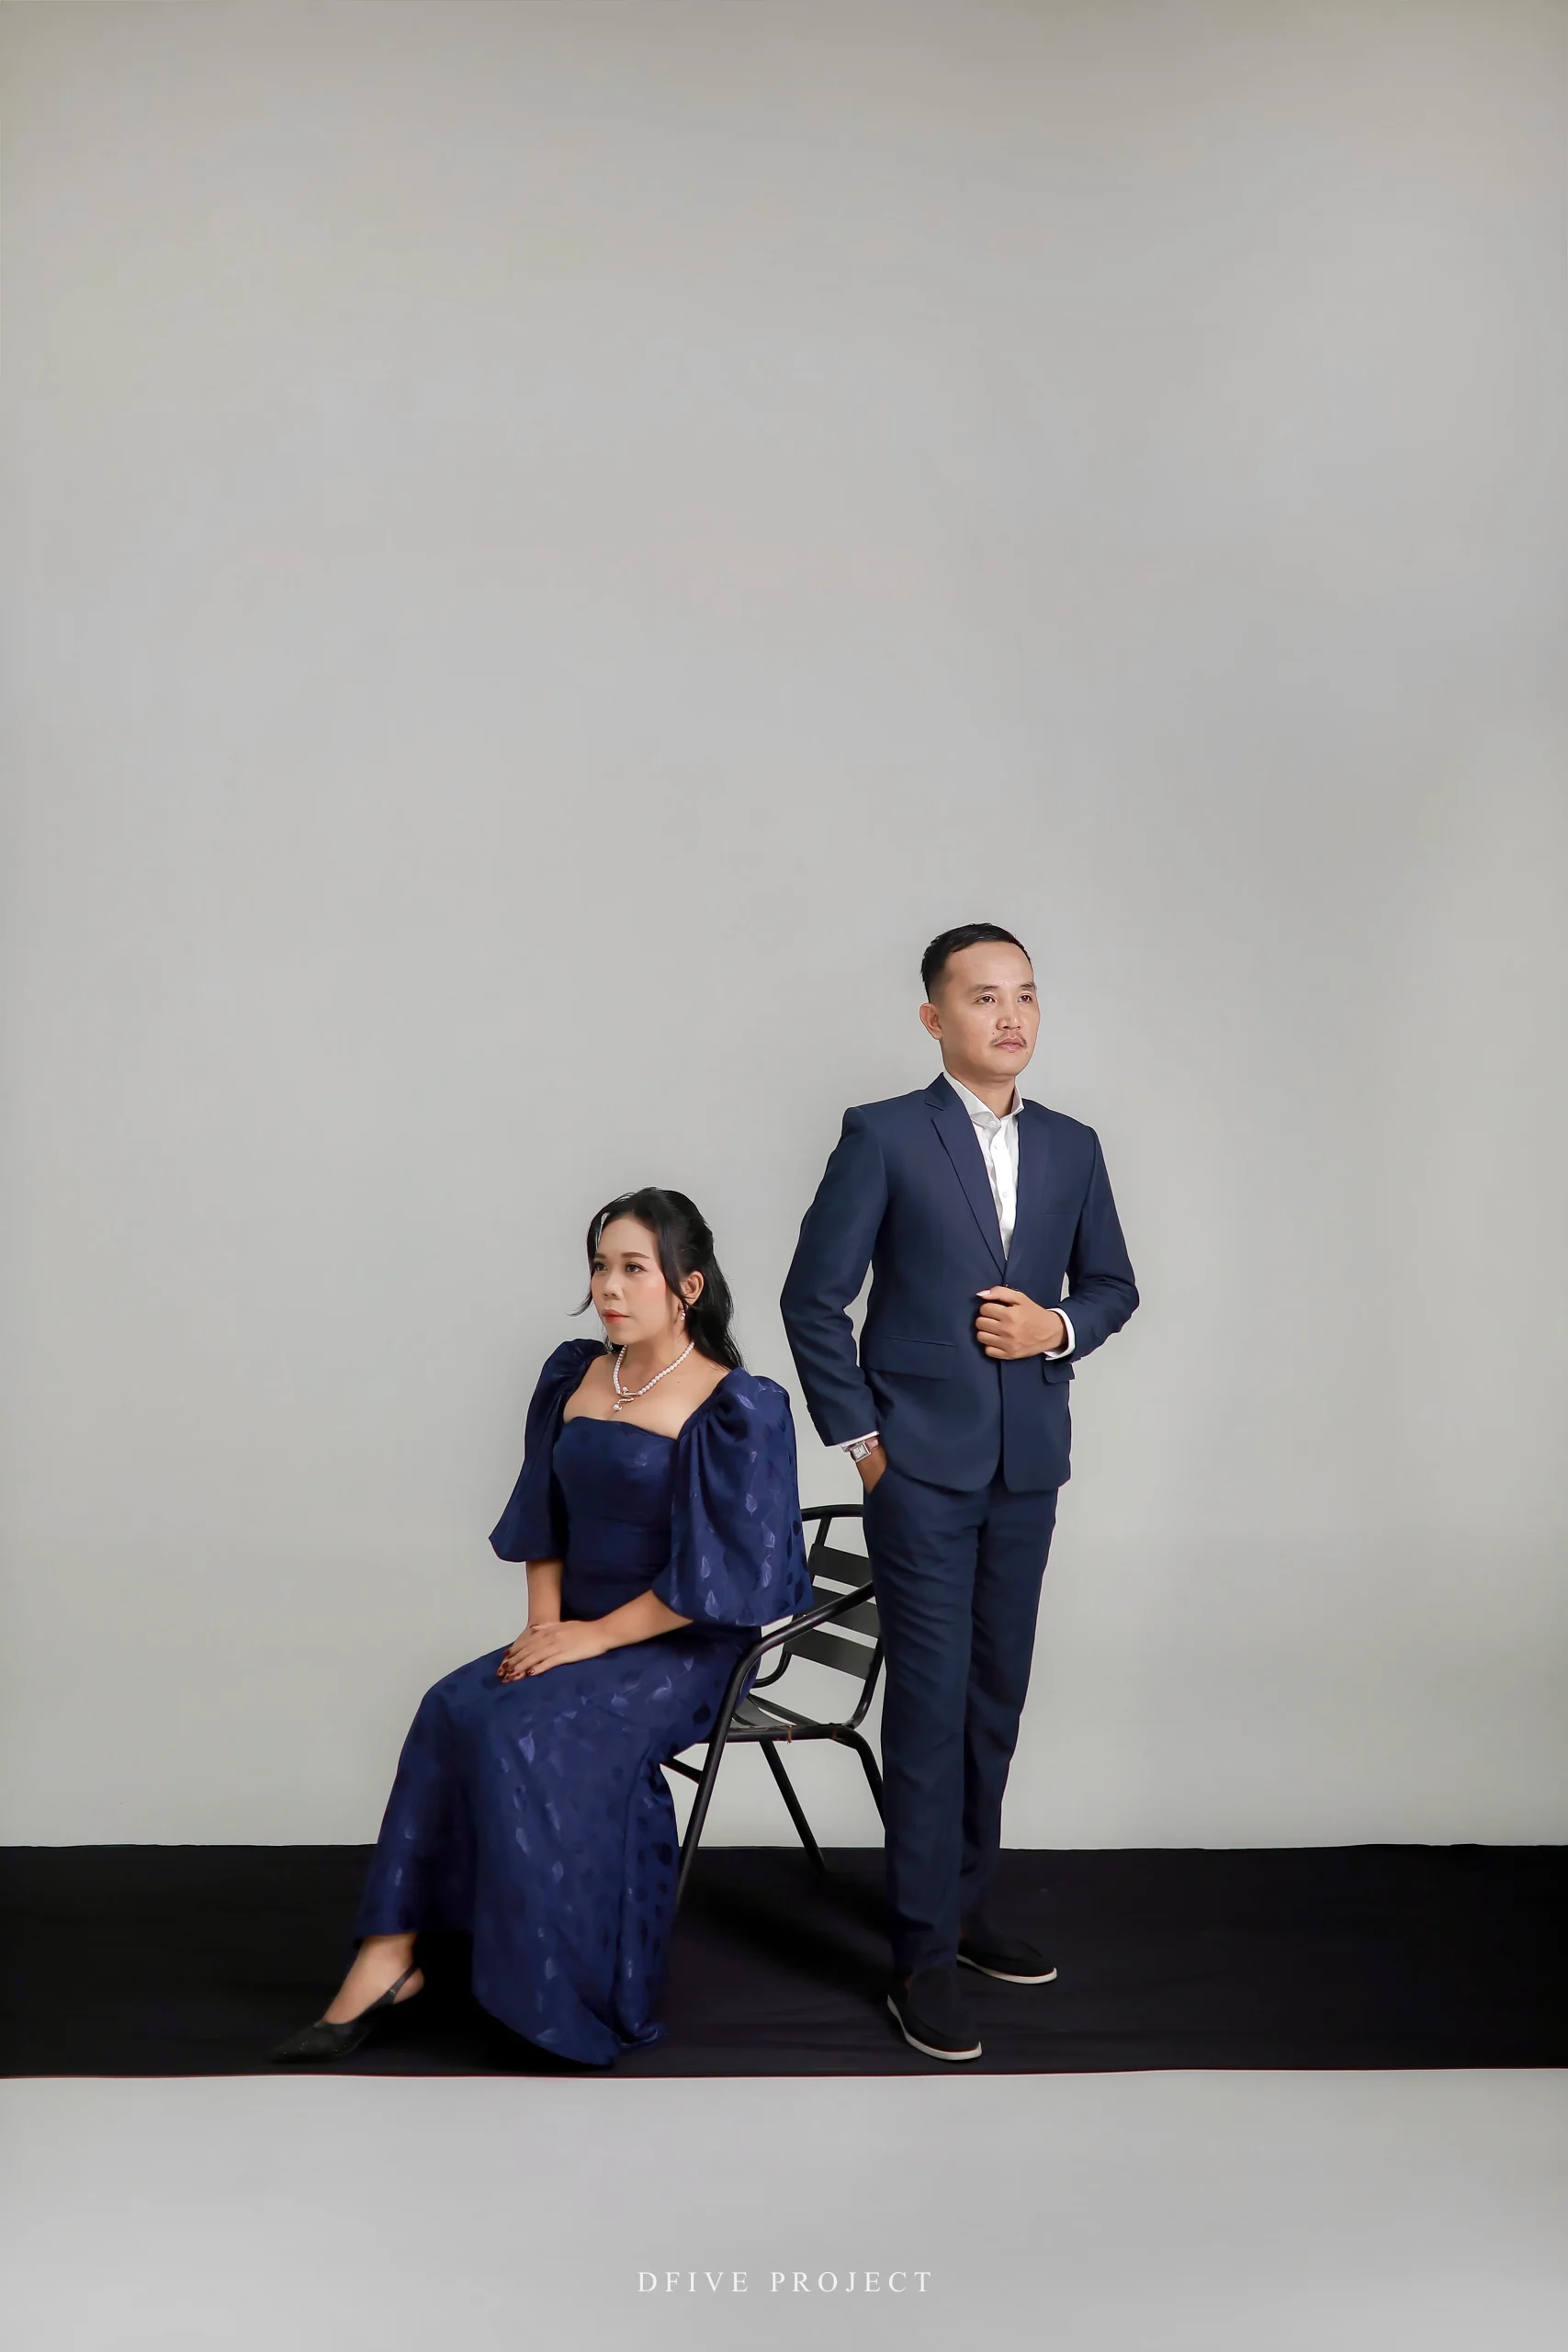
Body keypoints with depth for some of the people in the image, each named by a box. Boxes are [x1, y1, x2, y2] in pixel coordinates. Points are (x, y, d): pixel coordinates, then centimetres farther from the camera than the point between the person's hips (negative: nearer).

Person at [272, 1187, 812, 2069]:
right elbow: (544, 1521, 14)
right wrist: (546, 1623, -2)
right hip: (581, 1635, 6)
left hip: (683, 1649, -6)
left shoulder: (736, 1408, -11)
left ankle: (560, 2000, -13)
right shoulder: (575, 1377, 9)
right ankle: (387, 1962, -21)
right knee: (457, 1709, -21)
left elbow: (720, 1573, -15)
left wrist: (595, 1636, -16)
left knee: (526, 1731, -27)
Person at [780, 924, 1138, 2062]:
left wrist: (1059, 1326, -6)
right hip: (922, 1468, -5)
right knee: (932, 1704, -3)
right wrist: (858, 1436, -7)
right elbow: (814, 1296, -5)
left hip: (1028, 1467, 5)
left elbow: (1113, 1282, 16)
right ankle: (924, 1955, 7)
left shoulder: (1072, 1146, 8)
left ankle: (964, 1907, 28)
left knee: (997, 1698, 12)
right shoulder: (883, 1136, -6)